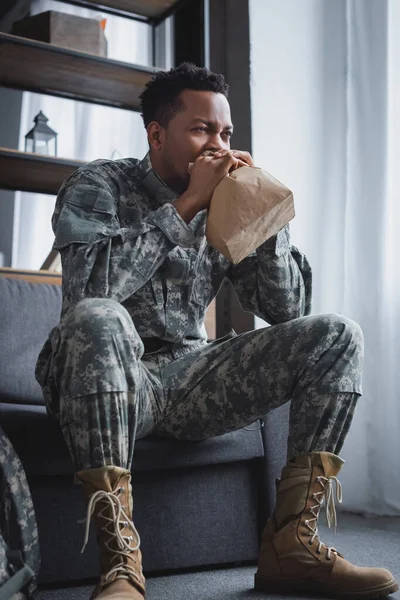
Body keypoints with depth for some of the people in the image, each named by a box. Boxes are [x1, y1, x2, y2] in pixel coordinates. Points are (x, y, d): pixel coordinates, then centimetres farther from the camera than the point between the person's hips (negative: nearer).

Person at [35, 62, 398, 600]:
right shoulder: (99, 186, -2)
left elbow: (287, 309, 4)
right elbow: (90, 287, -23)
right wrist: (186, 206, -19)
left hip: (191, 380, 5)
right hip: (118, 381, -4)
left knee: (337, 336, -8)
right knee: (96, 318, -38)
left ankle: (292, 543, -13)